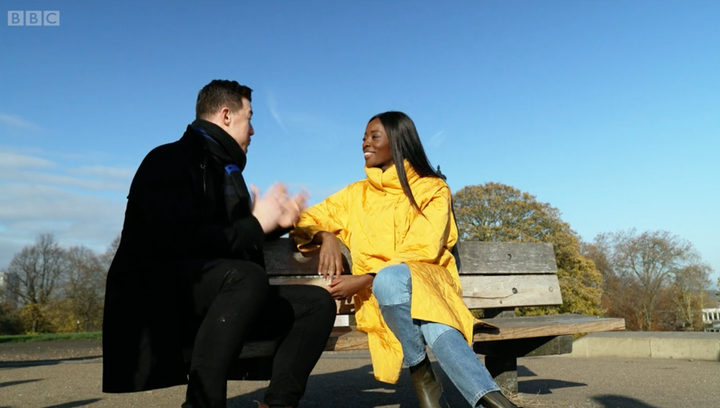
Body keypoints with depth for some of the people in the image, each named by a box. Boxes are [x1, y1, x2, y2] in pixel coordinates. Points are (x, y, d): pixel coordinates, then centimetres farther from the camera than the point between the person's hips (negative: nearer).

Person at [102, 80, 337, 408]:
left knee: (318, 302, -5)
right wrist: (256, 224, -13)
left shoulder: (226, 170, 17)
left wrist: (275, 223, 5)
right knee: (248, 277, -37)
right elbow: (178, 243, -22)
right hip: (157, 295, -8)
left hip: (220, 296, 8)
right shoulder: (168, 160, -7)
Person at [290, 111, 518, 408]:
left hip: (428, 282, -2)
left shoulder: (433, 189, 7)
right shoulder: (356, 194, 17)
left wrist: (363, 280, -18)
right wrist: (325, 236, -8)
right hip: (378, 294, 2)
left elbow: (423, 250, -7)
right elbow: (304, 219, 17)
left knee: (392, 277, -41)